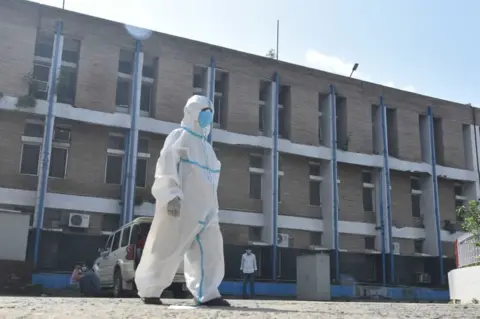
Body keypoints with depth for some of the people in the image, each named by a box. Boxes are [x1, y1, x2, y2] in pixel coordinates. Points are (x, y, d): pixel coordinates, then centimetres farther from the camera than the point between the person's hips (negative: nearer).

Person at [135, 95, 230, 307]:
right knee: (166, 248, -2)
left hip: (204, 208, 8)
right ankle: (149, 290, 11)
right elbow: (166, 165, -11)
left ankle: (206, 294, -2)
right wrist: (172, 195, -23)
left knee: (210, 250, -3)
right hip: (181, 205, -8)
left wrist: (213, 208, 20)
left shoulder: (206, 146, 25)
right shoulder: (180, 136, 2)